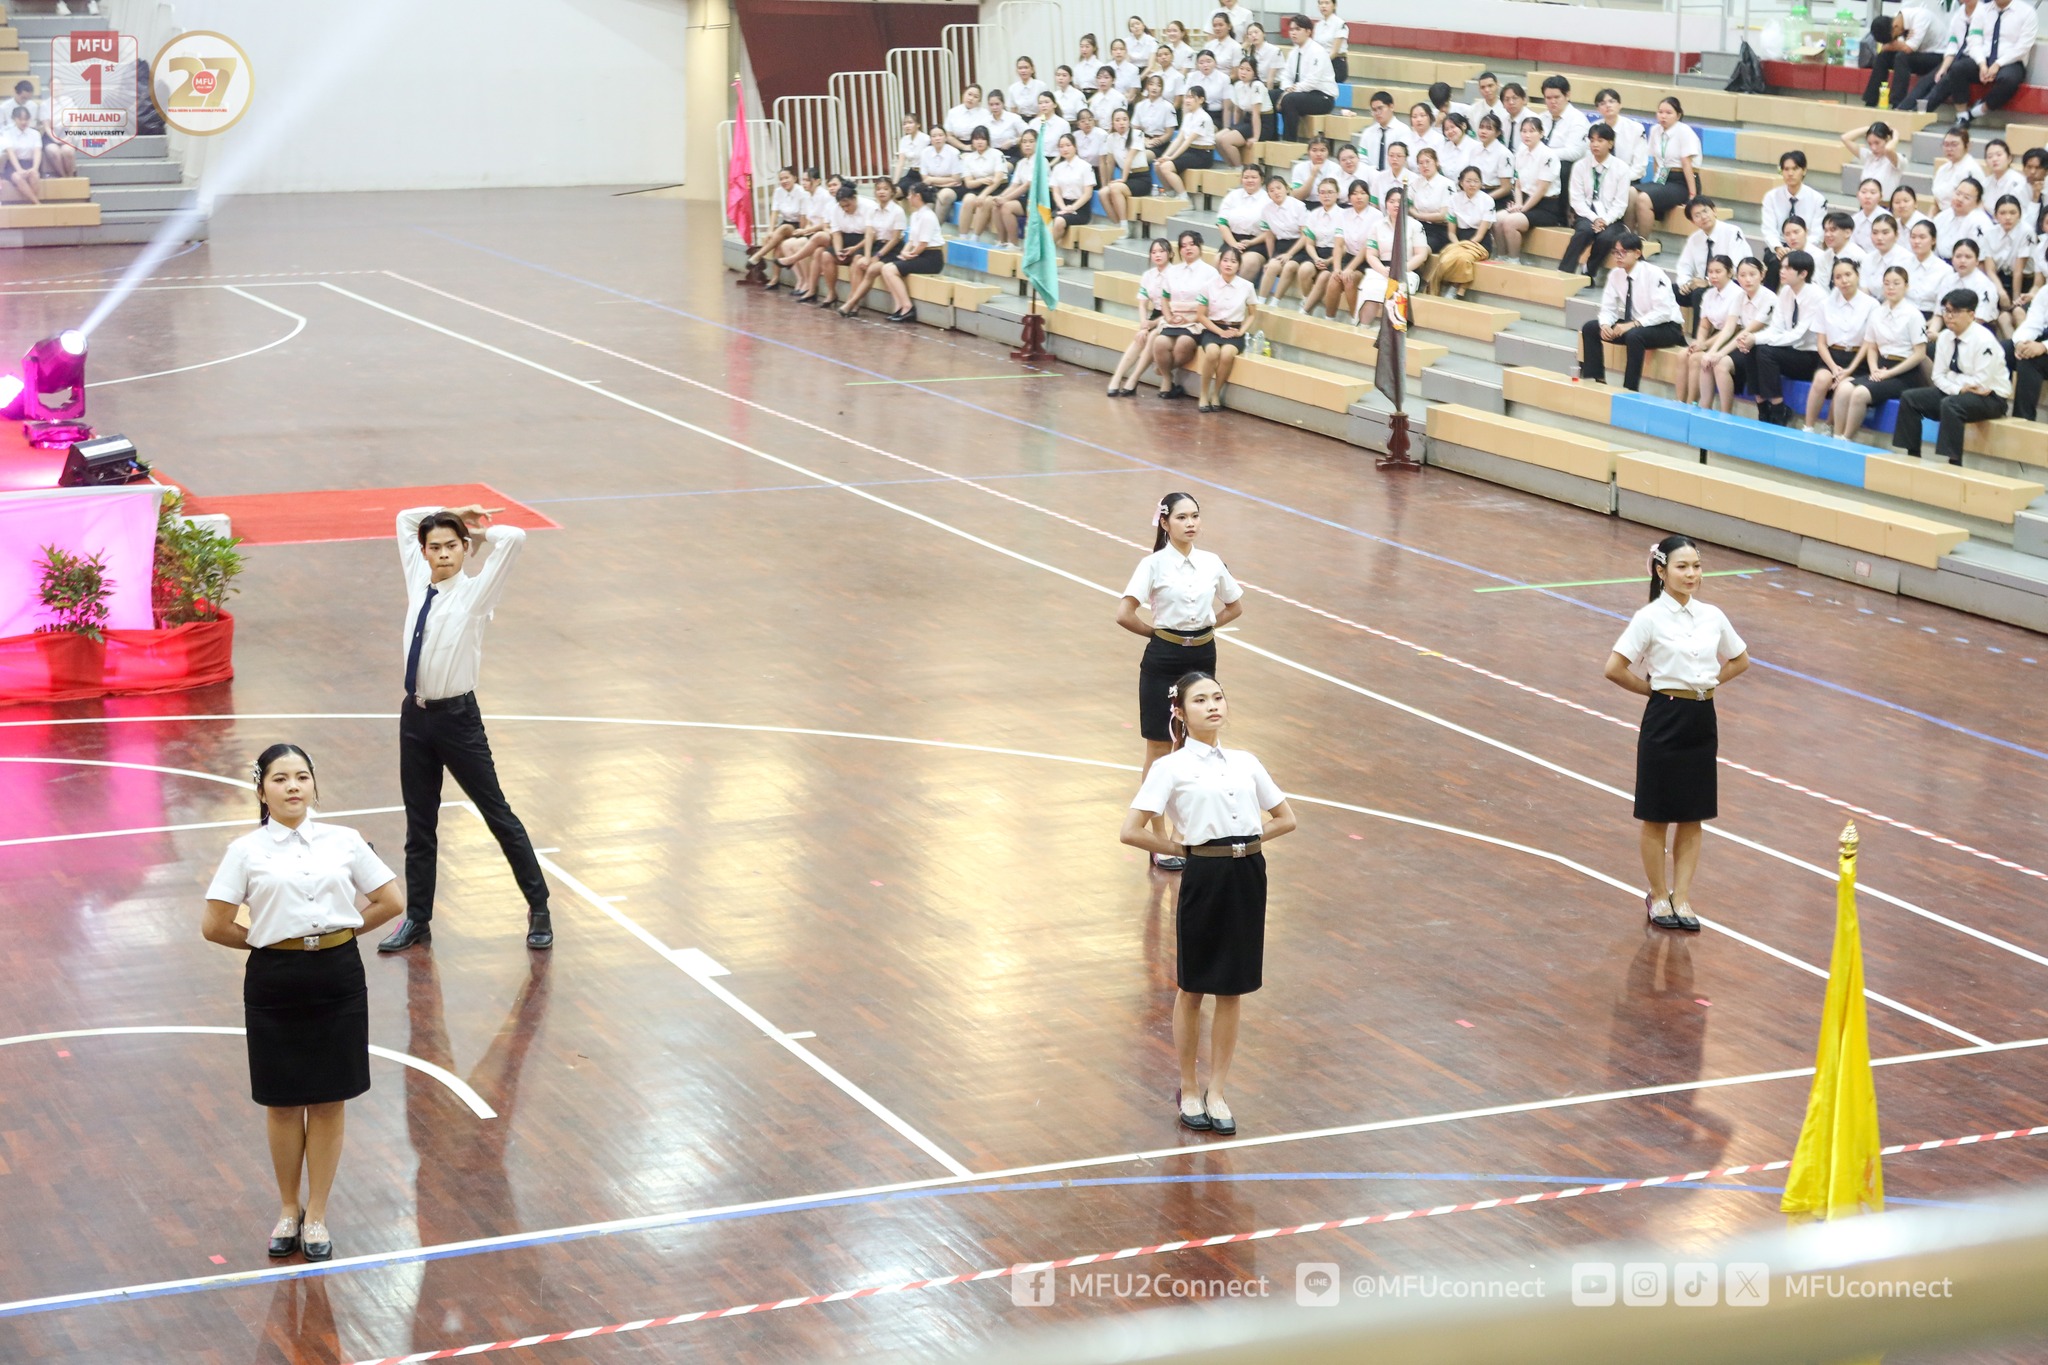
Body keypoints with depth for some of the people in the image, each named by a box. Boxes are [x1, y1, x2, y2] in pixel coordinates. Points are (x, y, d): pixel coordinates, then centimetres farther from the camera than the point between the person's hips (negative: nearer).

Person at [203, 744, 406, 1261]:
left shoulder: (344, 841, 2)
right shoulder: (246, 851, -3)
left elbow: (391, 902, 7)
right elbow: (215, 926, -5)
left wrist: (340, 930, 6)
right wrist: (266, 942, 2)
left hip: (337, 976, 1)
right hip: (274, 982, -1)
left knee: (328, 1101, 7)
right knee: (283, 1103, 9)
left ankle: (316, 1214, 18)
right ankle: (288, 1209, 26)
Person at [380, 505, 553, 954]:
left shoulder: (475, 591, -9)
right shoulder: (418, 582, 5)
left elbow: (514, 538, -20)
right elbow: (406, 519, 19)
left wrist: (474, 531, -3)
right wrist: (451, 513, 9)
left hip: (458, 717, -5)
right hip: (415, 715, 5)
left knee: (497, 814, 4)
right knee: (419, 823, 13)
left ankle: (538, 908, 15)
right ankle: (417, 918, 23)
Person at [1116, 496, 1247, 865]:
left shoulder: (1212, 563, 3)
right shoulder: (1154, 564, -10)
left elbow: (1235, 606, 17)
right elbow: (1124, 614, -16)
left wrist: (1204, 628, 6)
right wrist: (1157, 633, -3)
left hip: (1202, 658, 4)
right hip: (1163, 659, -4)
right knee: (1159, 750, 3)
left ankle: (1183, 831, 20)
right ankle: (1160, 840, 9)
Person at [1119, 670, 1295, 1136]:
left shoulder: (1245, 762, 8)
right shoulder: (1171, 768, -5)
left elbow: (1285, 818, 16)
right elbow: (1131, 831, -12)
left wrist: (1241, 842, 5)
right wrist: (1183, 850, -5)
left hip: (1248, 875, 4)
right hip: (1203, 877, -4)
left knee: (1232, 990, 9)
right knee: (1192, 989, 8)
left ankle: (1216, 1092, 19)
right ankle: (1188, 1091, 21)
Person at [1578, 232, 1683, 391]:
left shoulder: (1653, 274, -20)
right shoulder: (1615, 274, -2)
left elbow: (1662, 312, -26)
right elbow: (1608, 308, 1)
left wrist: (1633, 324, -33)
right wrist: (1605, 325, -22)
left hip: (1665, 327, -7)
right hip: (1632, 325, 7)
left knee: (1634, 335, -38)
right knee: (1590, 328, -6)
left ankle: (1630, 389, -28)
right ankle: (1595, 380, -4)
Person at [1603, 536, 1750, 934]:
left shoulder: (1712, 616, 3)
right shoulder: (1649, 618, -11)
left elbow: (1740, 661, 18)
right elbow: (1615, 669, -14)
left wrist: (1707, 683, 6)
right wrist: (1653, 689, -4)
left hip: (1702, 721, 5)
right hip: (1665, 719, -5)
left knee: (1692, 817, 8)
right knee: (1657, 816, 6)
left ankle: (1681, 899, 16)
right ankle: (1658, 896, 20)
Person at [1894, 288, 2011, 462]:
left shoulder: (1984, 340, -19)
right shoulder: (1945, 337, 2)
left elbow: (1981, 383, -22)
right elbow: (1939, 376, 2)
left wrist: (1952, 377, -12)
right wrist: (1959, 389, -16)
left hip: (1989, 397, -8)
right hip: (1954, 393, 8)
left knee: (1950, 404, -36)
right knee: (1909, 398, -6)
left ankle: (1953, 465, -33)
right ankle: (1912, 457, -6)